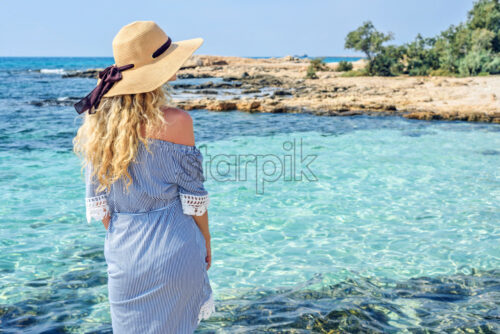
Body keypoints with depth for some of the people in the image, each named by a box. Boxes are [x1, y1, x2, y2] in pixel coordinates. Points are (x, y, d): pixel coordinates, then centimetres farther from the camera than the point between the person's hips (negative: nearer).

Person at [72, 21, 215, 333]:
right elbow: (193, 195, -9)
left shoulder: (96, 123, -3)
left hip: (123, 252, 4)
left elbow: (97, 201, 3)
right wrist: (207, 242, 6)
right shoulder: (175, 121, -16)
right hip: (173, 247, -3)